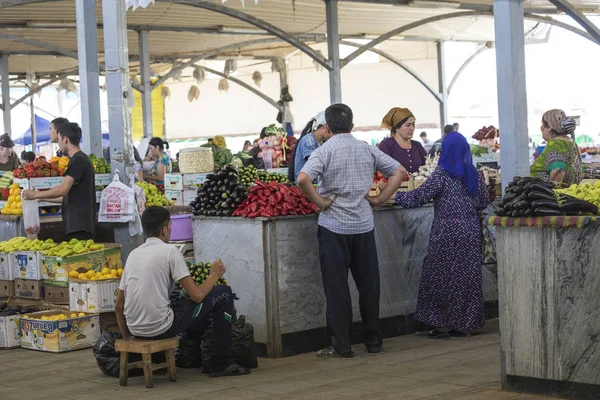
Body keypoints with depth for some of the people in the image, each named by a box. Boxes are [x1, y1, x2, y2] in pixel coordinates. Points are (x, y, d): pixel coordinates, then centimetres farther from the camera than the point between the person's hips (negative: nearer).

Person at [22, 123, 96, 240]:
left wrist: (35, 194, -8)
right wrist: (43, 198, 28)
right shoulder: (82, 159, 19)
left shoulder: (78, 160, -12)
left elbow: (63, 189, -19)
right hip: (77, 223, 9)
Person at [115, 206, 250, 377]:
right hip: (161, 328, -8)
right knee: (224, 294, 5)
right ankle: (220, 363, 9)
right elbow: (197, 295, -10)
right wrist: (214, 275, 9)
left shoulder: (133, 254, 14)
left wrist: (126, 336, 28)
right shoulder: (169, 251, -8)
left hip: (136, 329, 8)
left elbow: (119, 306, 15)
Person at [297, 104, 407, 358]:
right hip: (364, 224, 4)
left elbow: (303, 179, -23)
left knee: (337, 287, 2)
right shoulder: (368, 150, 6)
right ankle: (373, 340, 18)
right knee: (368, 284, 12)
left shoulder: (324, 151, -8)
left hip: (334, 225, -4)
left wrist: (320, 202, -11)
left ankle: (341, 346, 4)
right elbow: (399, 171, 9)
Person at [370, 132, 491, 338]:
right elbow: (483, 203, 13)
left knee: (440, 276, 3)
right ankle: (466, 324, 12)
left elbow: (418, 197, -14)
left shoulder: (442, 174, -11)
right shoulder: (475, 175, 5)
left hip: (447, 232, -5)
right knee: (468, 275, 9)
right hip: (471, 232, 5)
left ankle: (440, 324, 3)